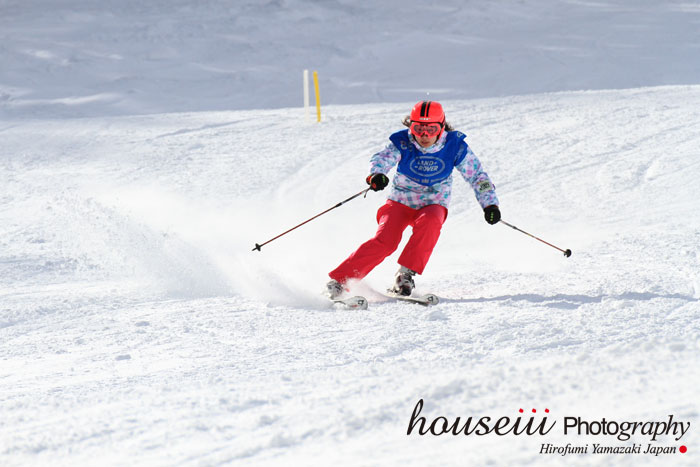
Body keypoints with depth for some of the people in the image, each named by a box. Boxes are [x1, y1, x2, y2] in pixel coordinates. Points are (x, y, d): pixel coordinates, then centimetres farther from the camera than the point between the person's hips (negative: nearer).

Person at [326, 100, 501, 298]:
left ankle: (406, 274, -25)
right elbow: (382, 159, -32)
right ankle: (339, 280, -18)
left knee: (429, 222, -35)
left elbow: (477, 176, -6)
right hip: (400, 202, -1)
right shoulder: (403, 144, -15)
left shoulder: (455, 146, -12)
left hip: (433, 205, 1)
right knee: (385, 241, -25)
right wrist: (376, 174, -55)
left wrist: (490, 204, -18)